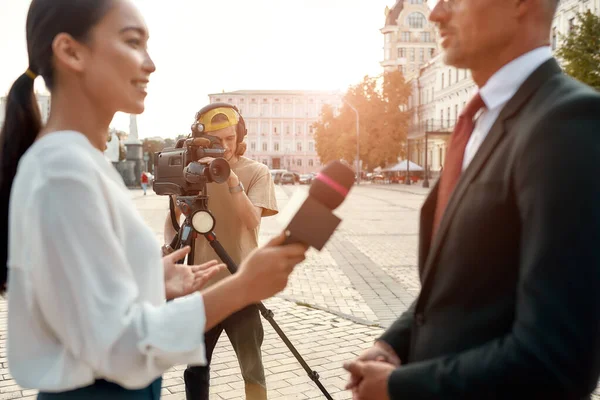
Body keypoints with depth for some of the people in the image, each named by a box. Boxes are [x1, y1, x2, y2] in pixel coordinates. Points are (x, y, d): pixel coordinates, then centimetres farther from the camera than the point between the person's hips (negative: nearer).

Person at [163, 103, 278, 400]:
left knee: (252, 366, 1)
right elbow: (172, 218, 10)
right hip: (200, 283, 3)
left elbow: (251, 220, -18)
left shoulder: (256, 172, -4)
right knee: (195, 366, 13)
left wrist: (232, 180, -32)